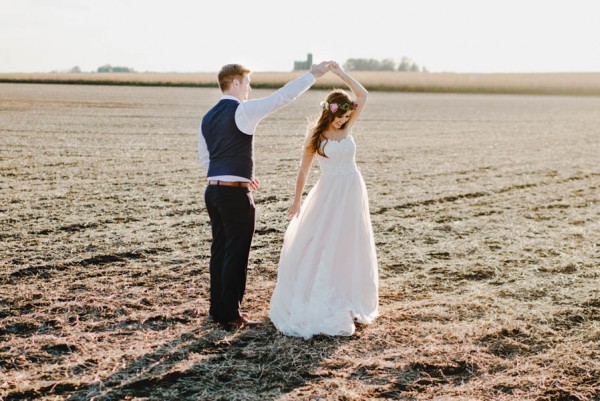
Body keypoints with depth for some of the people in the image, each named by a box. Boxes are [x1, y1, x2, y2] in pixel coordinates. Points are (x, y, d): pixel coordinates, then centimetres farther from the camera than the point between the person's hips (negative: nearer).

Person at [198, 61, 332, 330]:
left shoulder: (208, 118, 12)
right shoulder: (244, 111, -11)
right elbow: (282, 96, -12)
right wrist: (313, 75, -4)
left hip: (213, 189, 8)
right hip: (236, 194, -8)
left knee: (219, 251, 15)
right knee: (236, 254, 1)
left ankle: (218, 309, 24)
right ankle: (231, 316, 8)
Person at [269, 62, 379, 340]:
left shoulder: (347, 128, 4)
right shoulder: (315, 134, -4)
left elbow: (363, 96, -2)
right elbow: (304, 169, 1)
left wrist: (340, 73, -7)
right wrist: (297, 200, 3)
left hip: (353, 193, 4)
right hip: (328, 194, -3)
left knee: (349, 249, 10)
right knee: (320, 247, 0)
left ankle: (346, 300, 22)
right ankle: (316, 301, 10)